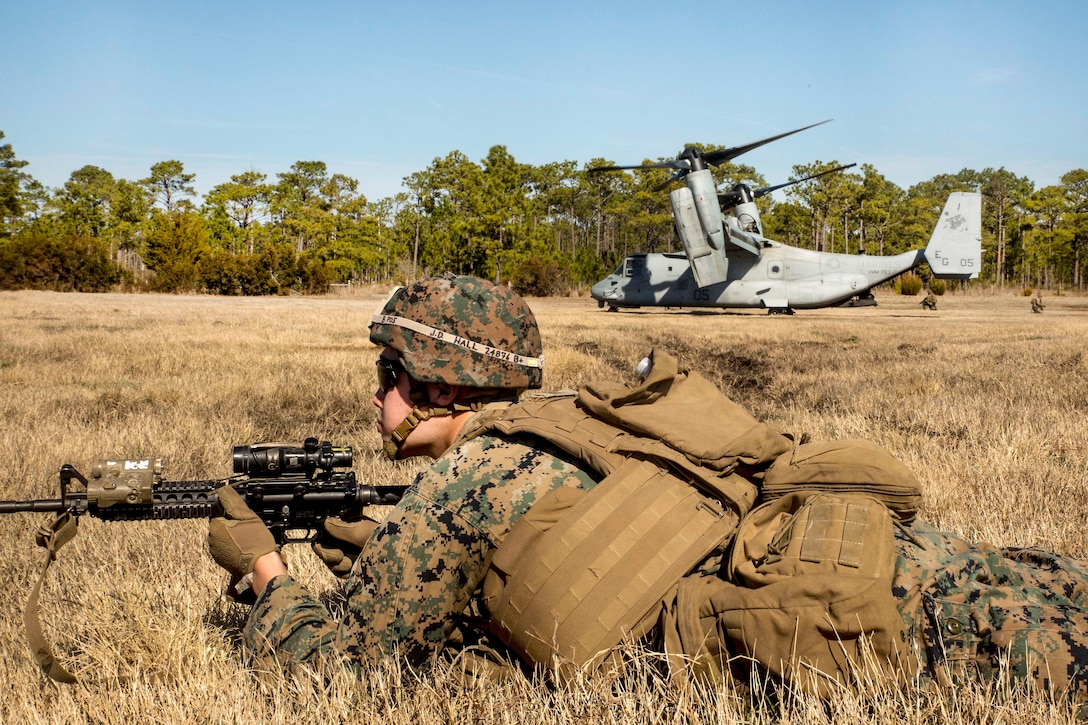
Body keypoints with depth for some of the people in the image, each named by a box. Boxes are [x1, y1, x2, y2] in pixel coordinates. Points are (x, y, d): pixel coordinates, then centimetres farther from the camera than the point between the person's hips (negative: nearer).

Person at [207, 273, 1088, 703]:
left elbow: (336, 660, 12)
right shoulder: (561, 428, 26)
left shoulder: (461, 482, 2)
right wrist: (387, 558, 41)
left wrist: (265, 570, 29)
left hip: (833, 608, -8)